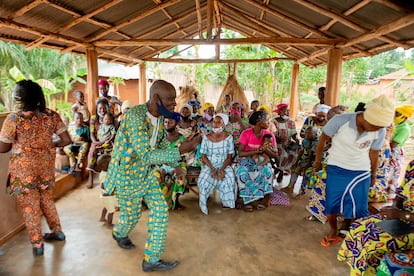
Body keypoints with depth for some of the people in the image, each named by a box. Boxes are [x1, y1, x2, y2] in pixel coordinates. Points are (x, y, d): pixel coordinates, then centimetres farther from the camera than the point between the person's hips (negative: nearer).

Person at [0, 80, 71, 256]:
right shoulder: (51, 115, -7)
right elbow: (66, 141, -5)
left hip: (24, 168, -4)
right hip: (46, 165, 4)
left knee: (29, 205, 12)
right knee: (46, 199, 23)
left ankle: (37, 244, 24)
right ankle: (57, 231, 37)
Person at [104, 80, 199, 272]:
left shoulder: (160, 117, -4)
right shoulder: (135, 116, -30)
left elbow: (163, 144, 13)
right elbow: (147, 155, -36)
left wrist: (175, 165, 3)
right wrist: (181, 150, -42)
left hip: (147, 172, 7)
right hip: (127, 173, -7)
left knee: (160, 210, 3)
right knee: (132, 214, 12)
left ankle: (152, 259, 19)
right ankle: (119, 234, 50)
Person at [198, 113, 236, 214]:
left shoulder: (228, 137, -1)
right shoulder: (206, 137, 0)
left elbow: (229, 157, -1)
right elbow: (203, 156, -1)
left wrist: (222, 169, -18)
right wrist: (212, 169, -16)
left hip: (224, 165, 0)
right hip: (209, 165, 0)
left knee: (230, 179, -29)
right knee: (203, 180, -28)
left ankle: (227, 202, -4)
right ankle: (204, 205, -6)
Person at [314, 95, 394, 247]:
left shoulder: (380, 131, -14)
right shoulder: (340, 120, -24)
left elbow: (373, 154, 4)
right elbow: (323, 139, -6)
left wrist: (373, 175, 16)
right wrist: (318, 160, 5)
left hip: (361, 172, 1)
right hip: (336, 170, -1)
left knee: (359, 210, 3)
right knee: (331, 206, 6)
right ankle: (333, 232, 33)